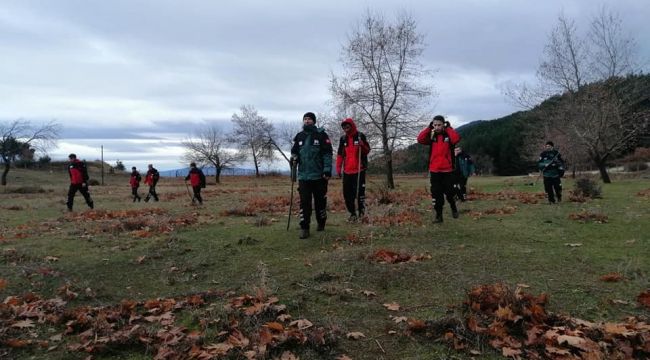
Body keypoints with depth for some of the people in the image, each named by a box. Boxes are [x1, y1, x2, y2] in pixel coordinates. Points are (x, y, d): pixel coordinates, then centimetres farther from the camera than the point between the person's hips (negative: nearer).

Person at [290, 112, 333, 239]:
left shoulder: (321, 135, -2)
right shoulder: (299, 136, 10)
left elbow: (328, 153, -5)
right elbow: (294, 151, 21)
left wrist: (327, 170, -12)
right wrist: (294, 158, -2)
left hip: (319, 175, -2)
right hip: (303, 175, 3)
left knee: (320, 201, 9)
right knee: (304, 202, -3)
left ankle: (321, 224, 29)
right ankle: (304, 228, 1)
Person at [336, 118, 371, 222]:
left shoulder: (360, 136, 0)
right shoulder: (343, 139, 10)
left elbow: (367, 150, 2)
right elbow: (340, 154, 13)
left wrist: (362, 145, -19)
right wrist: (338, 168, 7)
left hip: (359, 169, -4)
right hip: (347, 171, 4)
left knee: (360, 191, -6)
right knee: (347, 193, 4)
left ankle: (361, 213, 8)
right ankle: (352, 213, 15)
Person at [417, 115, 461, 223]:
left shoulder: (448, 135, -1)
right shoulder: (431, 136, 5)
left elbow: (456, 138, -22)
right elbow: (420, 139, -11)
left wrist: (448, 128, -14)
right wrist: (429, 128, -10)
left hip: (447, 170, -2)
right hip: (434, 171, 2)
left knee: (449, 192, 4)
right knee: (436, 194, 4)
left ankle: (453, 208, 32)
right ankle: (438, 215, 12)